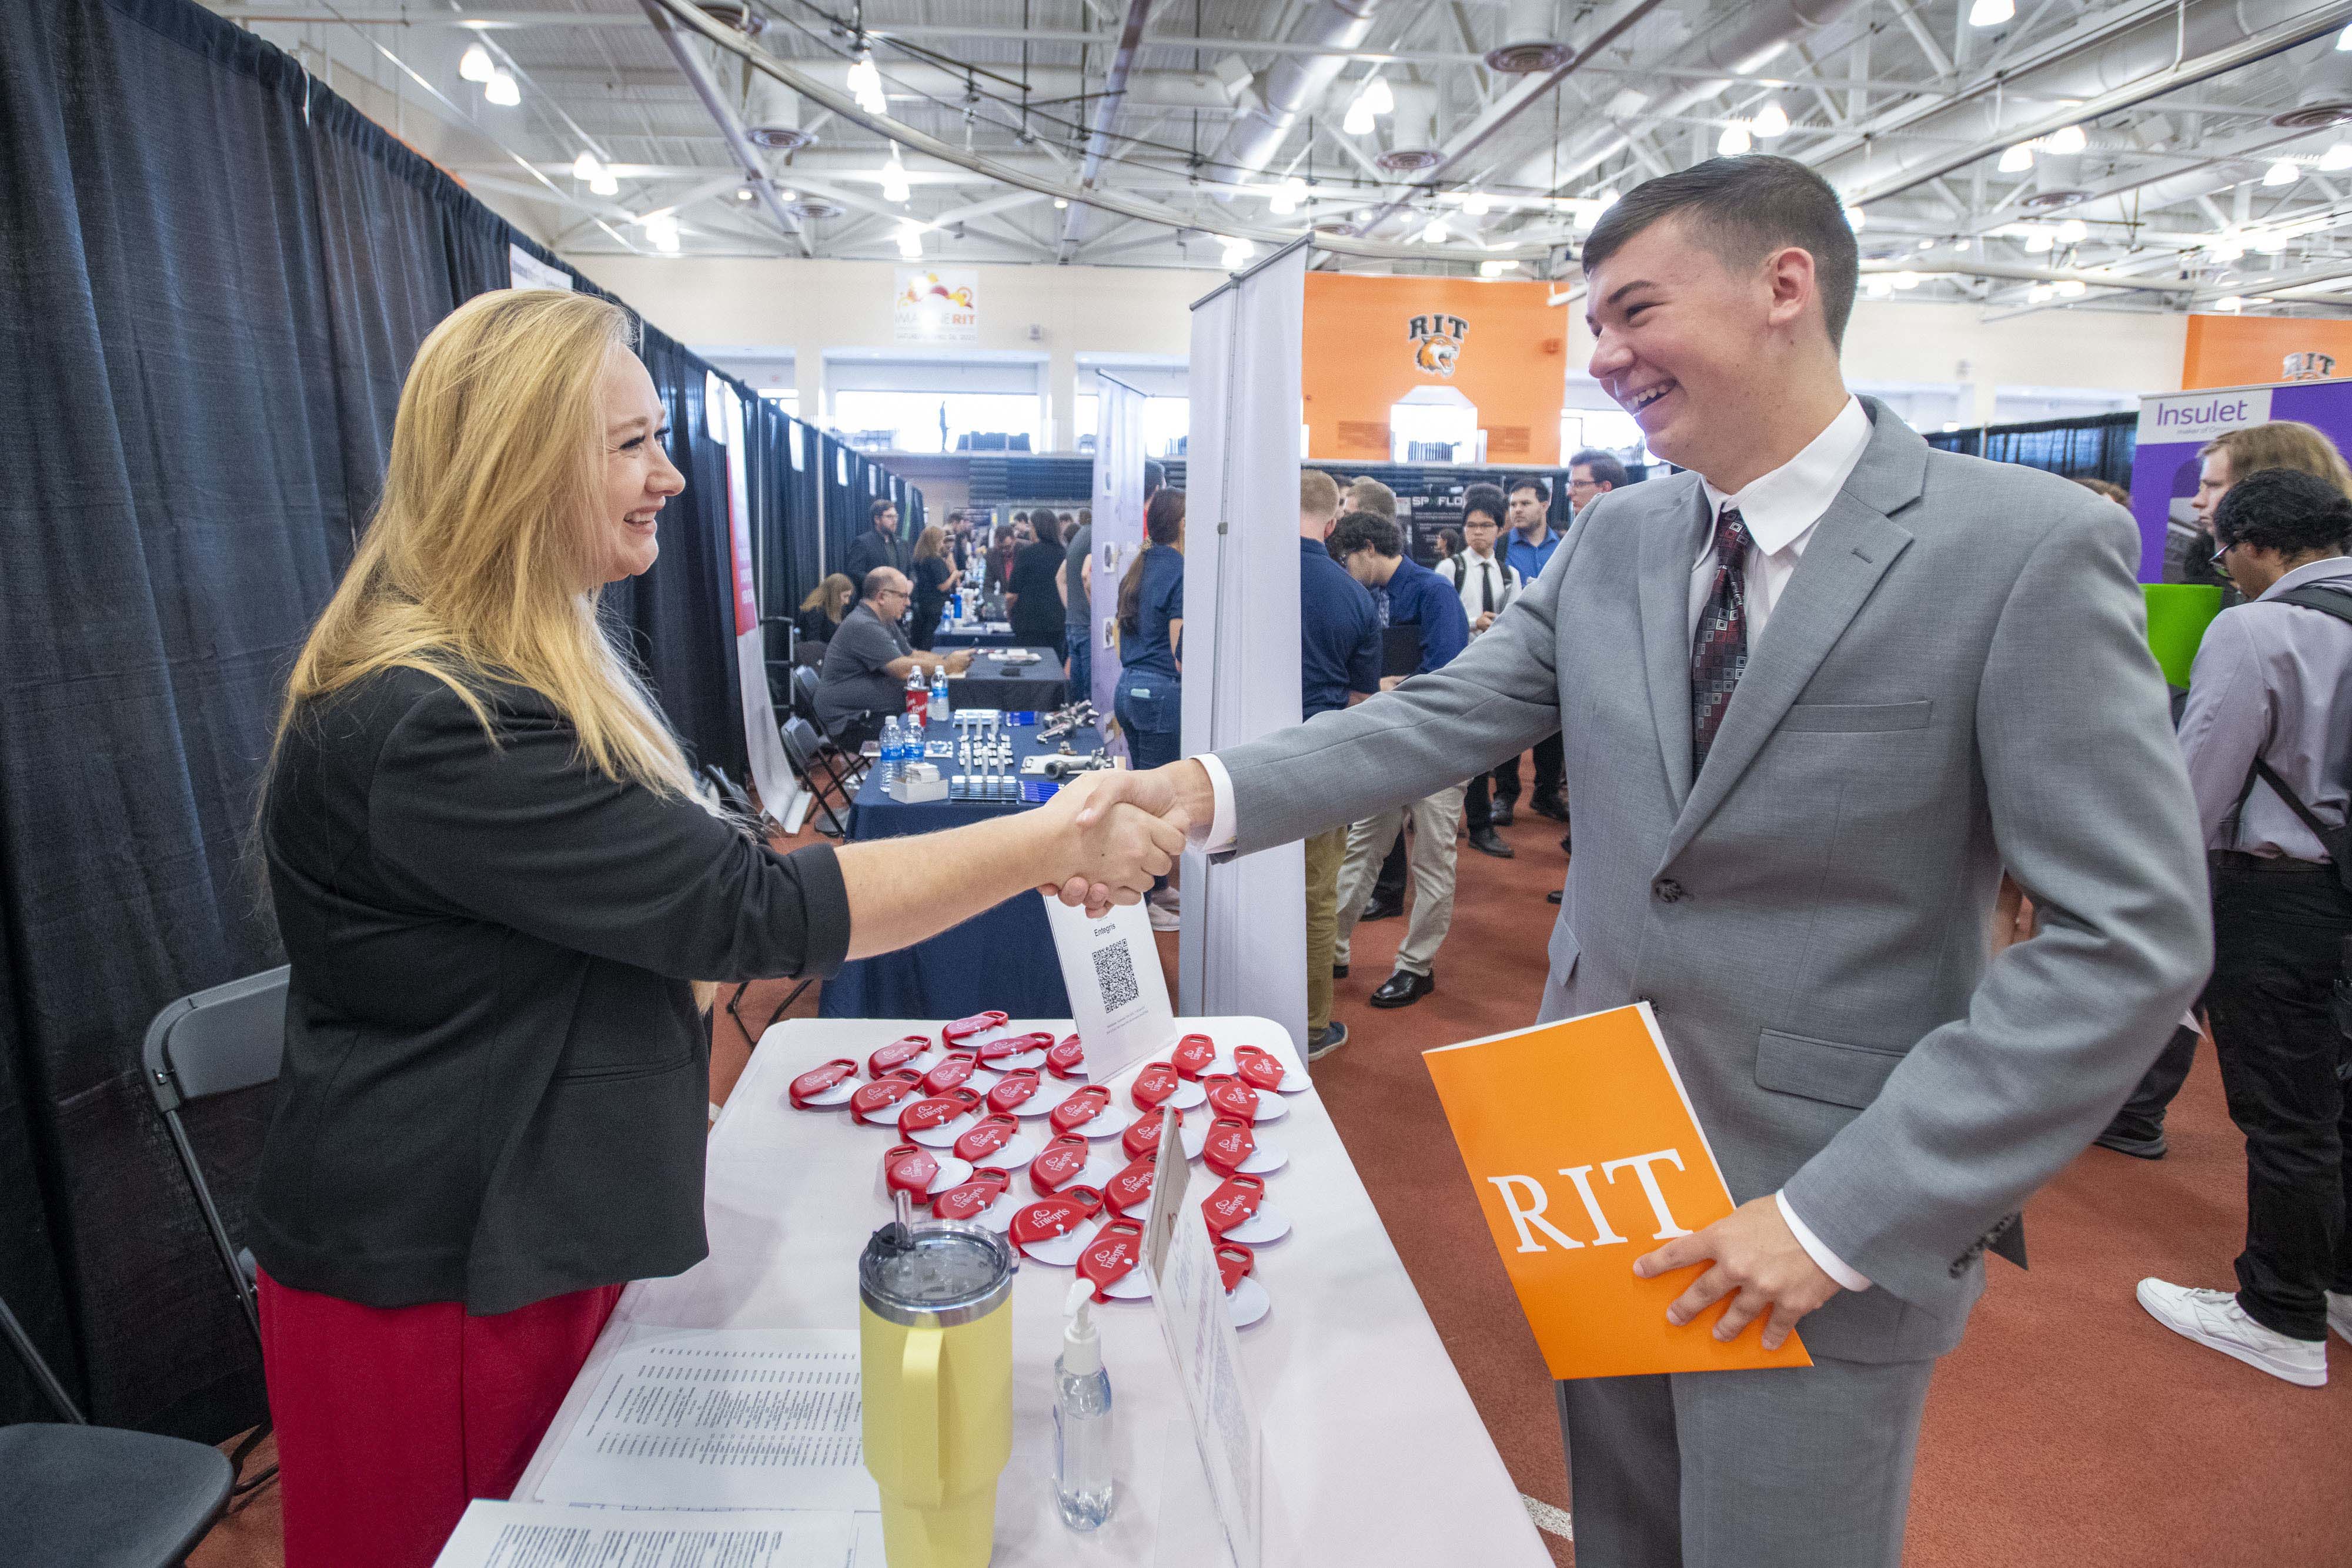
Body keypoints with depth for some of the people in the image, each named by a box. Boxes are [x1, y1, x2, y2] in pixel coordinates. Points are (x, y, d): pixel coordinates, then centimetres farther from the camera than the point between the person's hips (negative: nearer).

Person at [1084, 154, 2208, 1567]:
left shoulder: (2030, 548, -15)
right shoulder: (1614, 540, 2)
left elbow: (2132, 941, -17)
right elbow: (1444, 719, -5)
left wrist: (1842, 1213, -20)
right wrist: (1212, 790, -22)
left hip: (1833, 1212, -5)